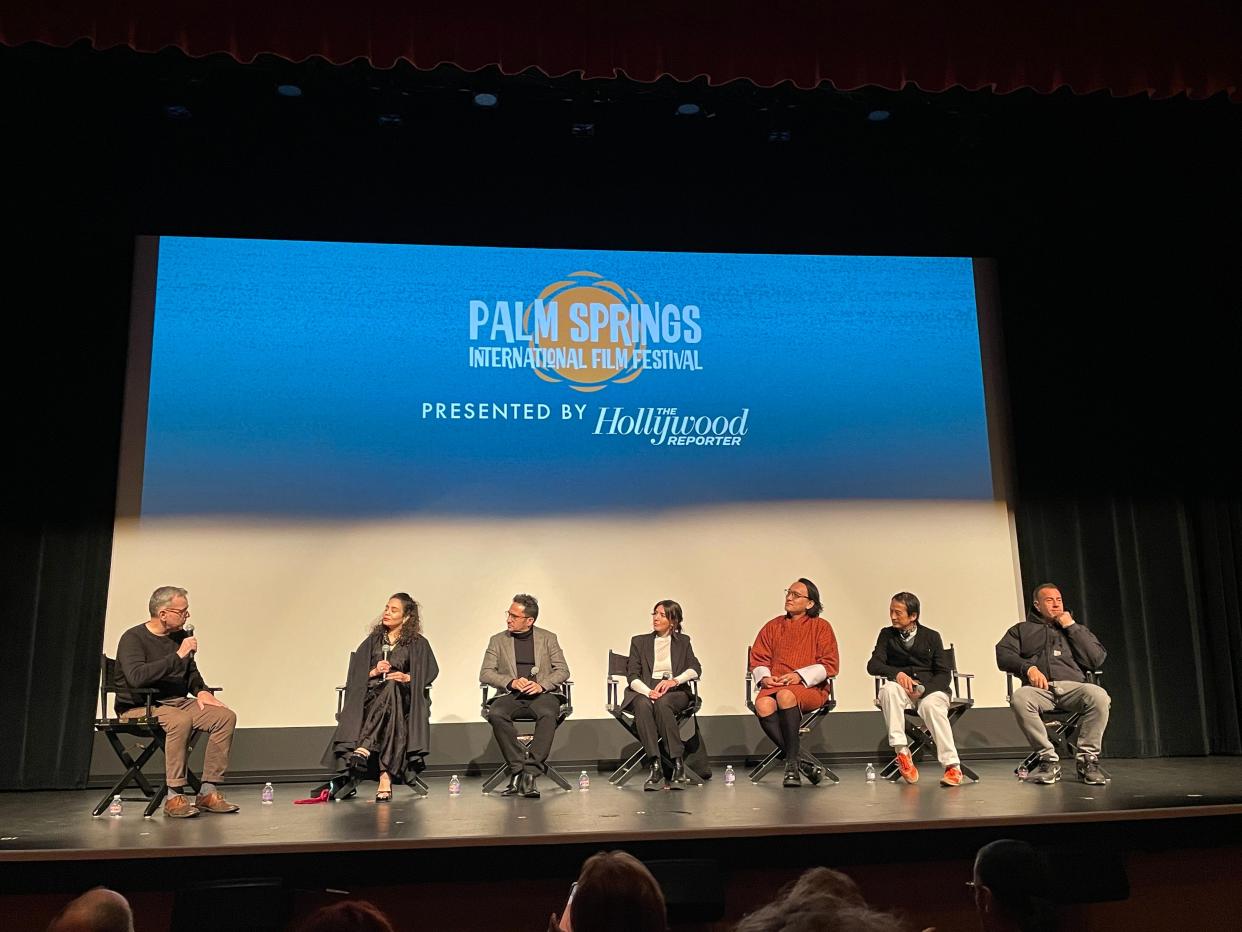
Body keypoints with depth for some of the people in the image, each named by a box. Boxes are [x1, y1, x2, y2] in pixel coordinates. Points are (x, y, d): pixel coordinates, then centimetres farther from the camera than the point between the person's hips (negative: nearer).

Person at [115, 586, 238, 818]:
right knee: (180, 721, -37)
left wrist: (201, 690, 6)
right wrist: (178, 656, -28)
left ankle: (208, 792, -12)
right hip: (139, 707, -7)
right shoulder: (133, 638, -12)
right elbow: (136, 677, -31)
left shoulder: (180, 635, 10)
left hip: (177, 702, 7)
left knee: (226, 716, -13)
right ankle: (174, 797, -29)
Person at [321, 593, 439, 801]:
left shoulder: (417, 643, 15)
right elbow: (356, 673, 15)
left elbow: (431, 671, 5)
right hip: (371, 696, 1)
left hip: (402, 696, -1)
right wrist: (374, 671, -5)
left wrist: (407, 677, -12)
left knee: (390, 688, -40)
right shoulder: (373, 640, 21)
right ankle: (385, 777, -52)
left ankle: (363, 749, -54)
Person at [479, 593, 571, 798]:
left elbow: (562, 670, 6)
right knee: (496, 714, -33)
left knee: (548, 714, -36)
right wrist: (511, 682, -11)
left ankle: (530, 772, -35)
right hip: (511, 695, 1)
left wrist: (541, 685, -13)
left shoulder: (548, 638, 12)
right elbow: (485, 674, 6)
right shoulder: (498, 641, 13)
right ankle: (518, 769, -25)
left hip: (542, 694, -1)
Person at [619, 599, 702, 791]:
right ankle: (655, 767, -40)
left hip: (675, 692, -1)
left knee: (662, 703, -36)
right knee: (643, 705, -36)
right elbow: (632, 676, 4)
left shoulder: (682, 642, 19)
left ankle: (678, 764, -33)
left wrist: (674, 680, -18)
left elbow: (696, 669, 2)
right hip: (644, 691, 1)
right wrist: (649, 691, -17)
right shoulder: (639, 641, 17)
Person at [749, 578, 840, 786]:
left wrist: (800, 675, -11)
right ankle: (799, 761, -25)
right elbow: (757, 659, 18)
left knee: (786, 696, -38)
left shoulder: (821, 626, 10)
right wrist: (764, 677, -4)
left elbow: (830, 664, 1)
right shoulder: (773, 626, 19)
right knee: (763, 705, -32)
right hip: (775, 686, 3)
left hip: (810, 689, -3)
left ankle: (792, 763, -27)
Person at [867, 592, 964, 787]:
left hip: (930, 689, -1)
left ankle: (952, 766, -33)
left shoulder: (931, 636, 10)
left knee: (931, 705, -35)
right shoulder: (887, 635, 13)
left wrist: (924, 689, -15)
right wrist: (897, 673, -17)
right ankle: (901, 751, -34)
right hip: (902, 689, 1)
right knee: (888, 689, -33)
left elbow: (944, 674, 4)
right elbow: (873, 665, 2)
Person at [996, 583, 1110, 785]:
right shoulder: (1021, 630, 23)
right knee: (1019, 698, -36)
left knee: (1099, 696, -33)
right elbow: (1003, 656, 7)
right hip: (1039, 689, -1)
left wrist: (1071, 627, 7)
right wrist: (1028, 667, -12)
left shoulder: (1076, 629, 27)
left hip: (1072, 686, 1)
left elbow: (1097, 660, 10)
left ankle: (1088, 759, -21)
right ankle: (1048, 759, -25)